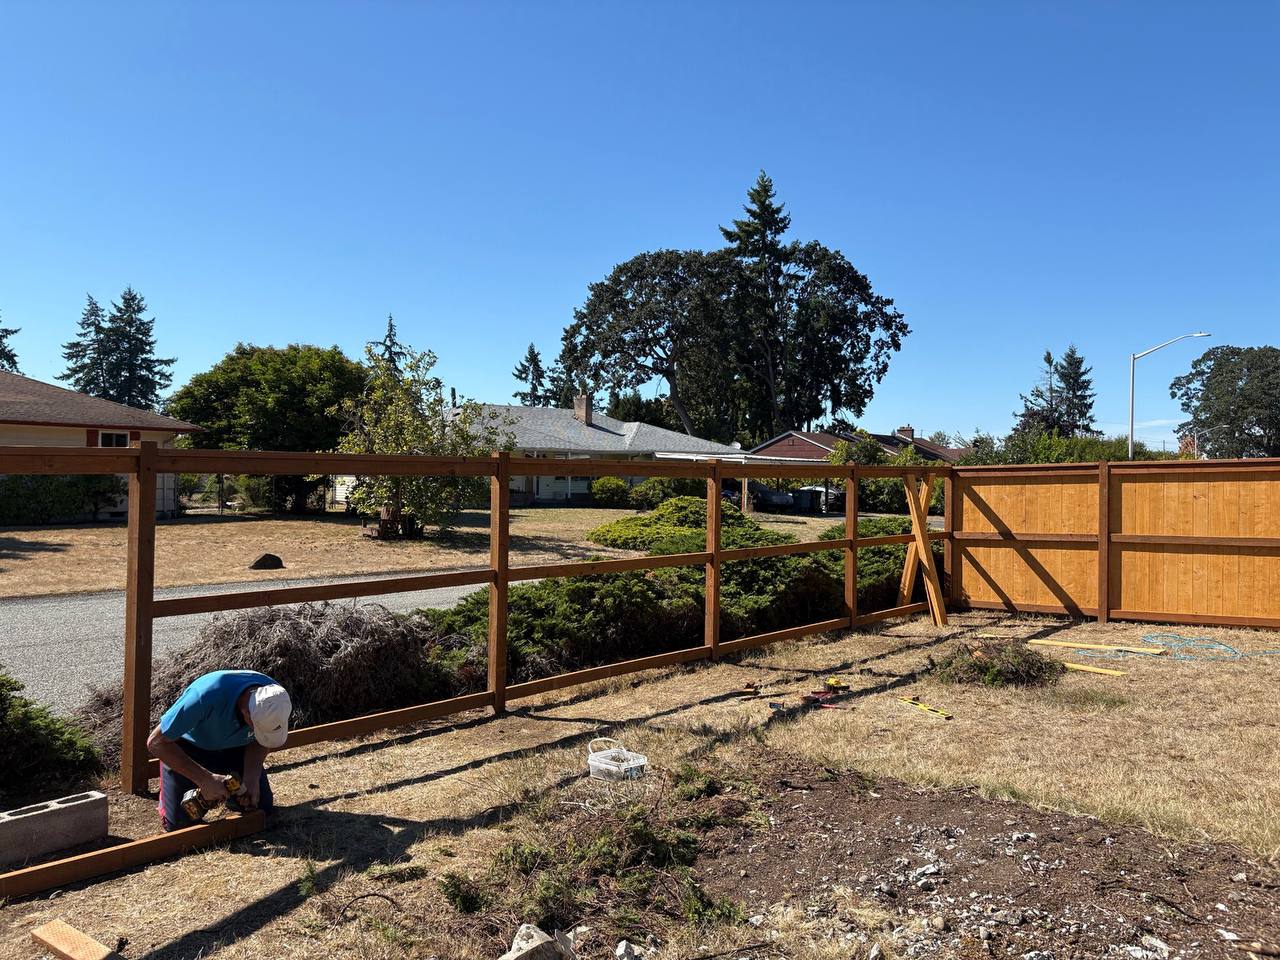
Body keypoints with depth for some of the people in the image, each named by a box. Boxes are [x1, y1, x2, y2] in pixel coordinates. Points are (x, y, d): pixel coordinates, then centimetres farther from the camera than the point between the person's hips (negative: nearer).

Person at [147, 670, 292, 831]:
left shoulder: (276, 698, -29)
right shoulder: (207, 696, -43)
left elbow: (260, 743, -7)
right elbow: (156, 742, -31)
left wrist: (251, 778, -23)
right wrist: (205, 779, -33)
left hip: (234, 748, 3)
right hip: (188, 747, -3)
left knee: (263, 807, -4)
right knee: (178, 823, -9)